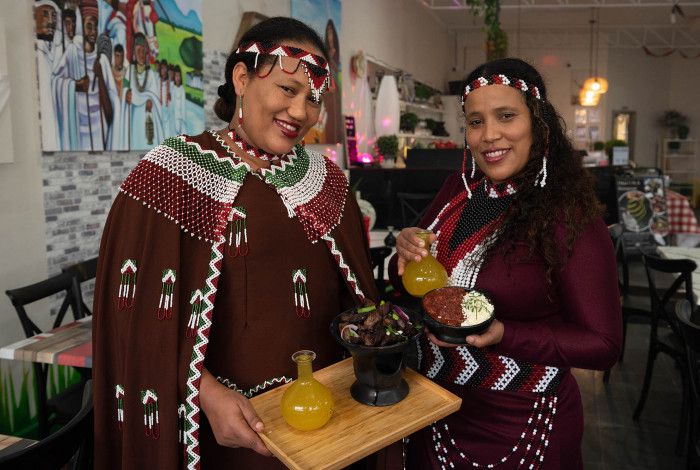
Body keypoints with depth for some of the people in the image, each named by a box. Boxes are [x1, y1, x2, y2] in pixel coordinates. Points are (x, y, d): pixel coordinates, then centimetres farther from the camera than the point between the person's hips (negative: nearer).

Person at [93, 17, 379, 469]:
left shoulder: (327, 181, 2)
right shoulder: (170, 175, -10)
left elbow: (355, 295, 7)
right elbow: (140, 309, -11)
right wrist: (207, 390, -20)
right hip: (219, 419, -3)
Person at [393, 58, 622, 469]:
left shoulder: (569, 217, -20)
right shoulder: (457, 192, -3)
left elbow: (603, 345, -17)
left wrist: (503, 335, -30)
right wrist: (409, 249, -14)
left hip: (519, 428, -4)